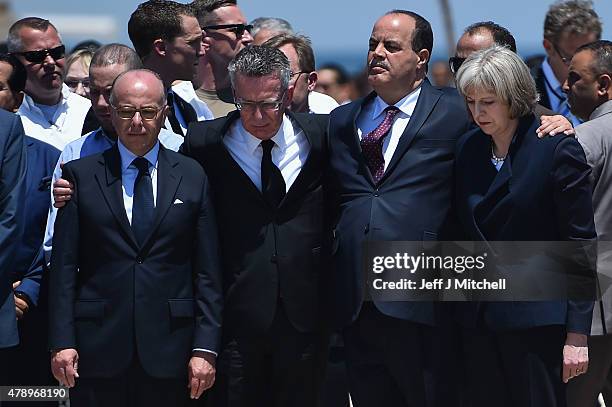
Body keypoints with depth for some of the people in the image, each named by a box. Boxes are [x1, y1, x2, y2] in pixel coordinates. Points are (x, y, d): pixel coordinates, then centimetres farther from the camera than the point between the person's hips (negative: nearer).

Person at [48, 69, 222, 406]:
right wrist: (61, 341, -5)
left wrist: (205, 348, -2)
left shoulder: (192, 177, 8)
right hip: (97, 350, 0)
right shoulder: (80, 175, 7)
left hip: (169, 353, 1)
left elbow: (207, 273, 5)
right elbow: (63, 266, 3)